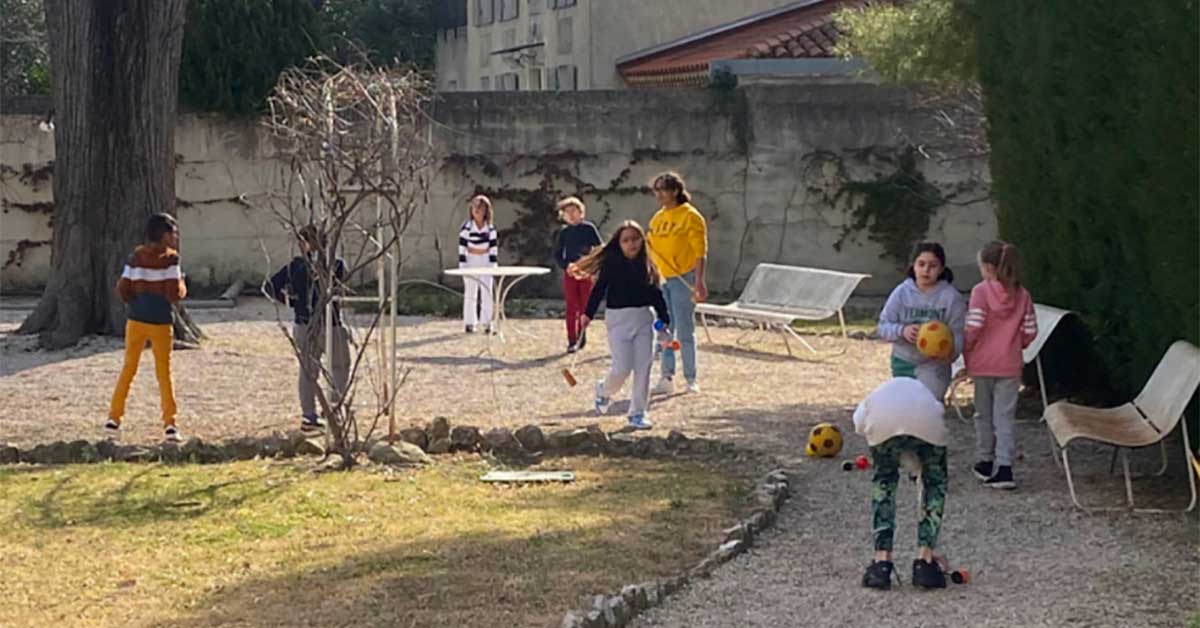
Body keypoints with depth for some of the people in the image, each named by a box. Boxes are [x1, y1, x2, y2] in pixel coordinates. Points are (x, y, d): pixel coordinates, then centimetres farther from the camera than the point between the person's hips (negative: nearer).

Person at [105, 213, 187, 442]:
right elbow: (174, 293, -16)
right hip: (160, 321, -3)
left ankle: (114, 418, 11)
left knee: (128, 368, 13)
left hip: (136, 319, 3)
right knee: (164, 372, 6)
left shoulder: (136, 257, 3)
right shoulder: (169, 258, -9)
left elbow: (122, 289, -2)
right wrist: (182, 287, 6)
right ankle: (169, 423, 2)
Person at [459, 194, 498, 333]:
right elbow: (462, 247, -7)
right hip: (471, 262, -3)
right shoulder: (466, 227, -6)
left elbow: (494, 247, 5)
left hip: (485, 263, 3)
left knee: (487, 293, 3)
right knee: (470, 294, 3)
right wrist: (462, 265, -11)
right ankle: (469, 323, 7)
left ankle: (486, 322, 8)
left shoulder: (491, 228, 3)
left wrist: (493, 264, -1)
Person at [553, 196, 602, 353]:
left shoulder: (589, 228, -1)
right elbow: (557, 255, 7)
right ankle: (572, 340, -1)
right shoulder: (564, 233, 5)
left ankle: (581, 335, 18)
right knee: (571, 308, -2)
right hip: (570, 274, 1)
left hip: (587, 274, -1)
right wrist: (566, 265, -11)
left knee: (585, 307, 5)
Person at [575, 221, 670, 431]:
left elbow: (656, 294, 11)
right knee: (622, 368, -9)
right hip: (618, 319, -4)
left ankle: (637, 413, 12)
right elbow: (599, 289, -7)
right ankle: (604, 390, 24)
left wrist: (664, 321, 8)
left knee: (643, 368, 2)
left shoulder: (647, 266, 7)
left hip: (644, 319, 4)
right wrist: (588, 314, -12)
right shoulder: (611, 263, -6)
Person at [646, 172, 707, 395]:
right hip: (660, 280, 6)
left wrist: (699, 282, -17)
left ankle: (691, 379, 7)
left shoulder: (690, 216, -8)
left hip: (682, 279, -6)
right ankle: (667, 378, 12)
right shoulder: (657, 218, 11)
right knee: (663, 331, 7)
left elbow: (700, 251, -11)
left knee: (684, 331, -2)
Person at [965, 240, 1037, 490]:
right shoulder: (1022, 295, -1)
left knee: (984, 415, 14)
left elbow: (973, 328, -17)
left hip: (983, 364, -2)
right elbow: (1030, 331, 1)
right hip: (1010, 365, 2)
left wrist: (967, 352, -1)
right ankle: (1004, 468, -6)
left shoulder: (981, 291, -12)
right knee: (1005, 417, 4)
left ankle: (986, 463, 26)